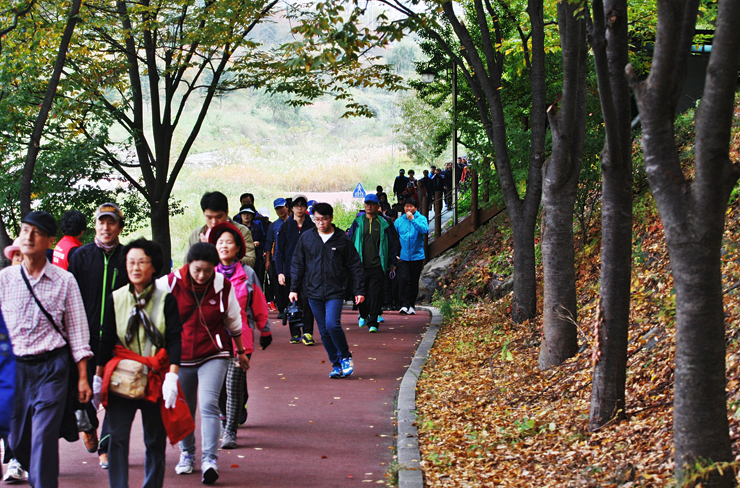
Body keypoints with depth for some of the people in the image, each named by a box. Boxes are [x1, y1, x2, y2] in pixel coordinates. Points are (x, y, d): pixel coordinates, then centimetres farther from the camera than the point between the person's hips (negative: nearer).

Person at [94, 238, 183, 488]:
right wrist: (98, 377, 7)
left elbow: (174, 339, -3)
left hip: (156, 377, 0)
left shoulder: (166, 299, 1)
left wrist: (172, 375, -13)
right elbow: (106, 339, 9)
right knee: (117, 437, -10)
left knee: (155, 440, 5)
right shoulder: (115, 299, 6)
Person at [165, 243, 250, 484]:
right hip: (180, 356, 2)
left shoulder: (223, 286, -7)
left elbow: (234, 321, 9)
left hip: (214, 355, -1)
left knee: (208, 404, -18)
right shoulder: (171, 283, -9)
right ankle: (187, 453, 32)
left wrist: (241, 351, 18)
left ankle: (209, 460, -18)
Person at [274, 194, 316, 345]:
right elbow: (279, 250, 5)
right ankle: (295, 333, 12)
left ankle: (307, 333, -6)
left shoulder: (312, 227, 5)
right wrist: (280, 272, -4)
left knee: (306, 301, -10)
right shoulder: (285, 227, 6)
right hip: (290, 271, 1)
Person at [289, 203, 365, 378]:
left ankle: (345, 357, 3)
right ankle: (336, 364, 16)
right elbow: (297, 264, 11)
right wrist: (294, 288, 5)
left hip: (335, 292, -3)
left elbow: (355, 266, 5)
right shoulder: (306, 238, 5)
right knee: (324, 331, 5)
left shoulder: (342, 239, -1)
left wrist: (359, 290, 2)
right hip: (313, 292, 3)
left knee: (332, 324, -19)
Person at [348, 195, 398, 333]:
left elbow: (392, 243, 10)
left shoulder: (384, 223, 4)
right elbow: (350, 241, 12)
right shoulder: (358, 222, 7)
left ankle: (373, 323, -2)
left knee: (376, 294, -6)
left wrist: (392, 262, 8)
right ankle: (363, 315, 35)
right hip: (361, 265, 2)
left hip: (377, 266, -2)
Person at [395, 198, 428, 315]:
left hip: (417, 256, 0)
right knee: (404, 279, -14)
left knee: (414, 282, 7)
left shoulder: (421, 218, 1)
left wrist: (412, 219, -22)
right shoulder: (399, 221, 6)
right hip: (403, 256, 0)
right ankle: (404, 305, -15)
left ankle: (411, 305, 17)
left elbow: (424, 229, -19)